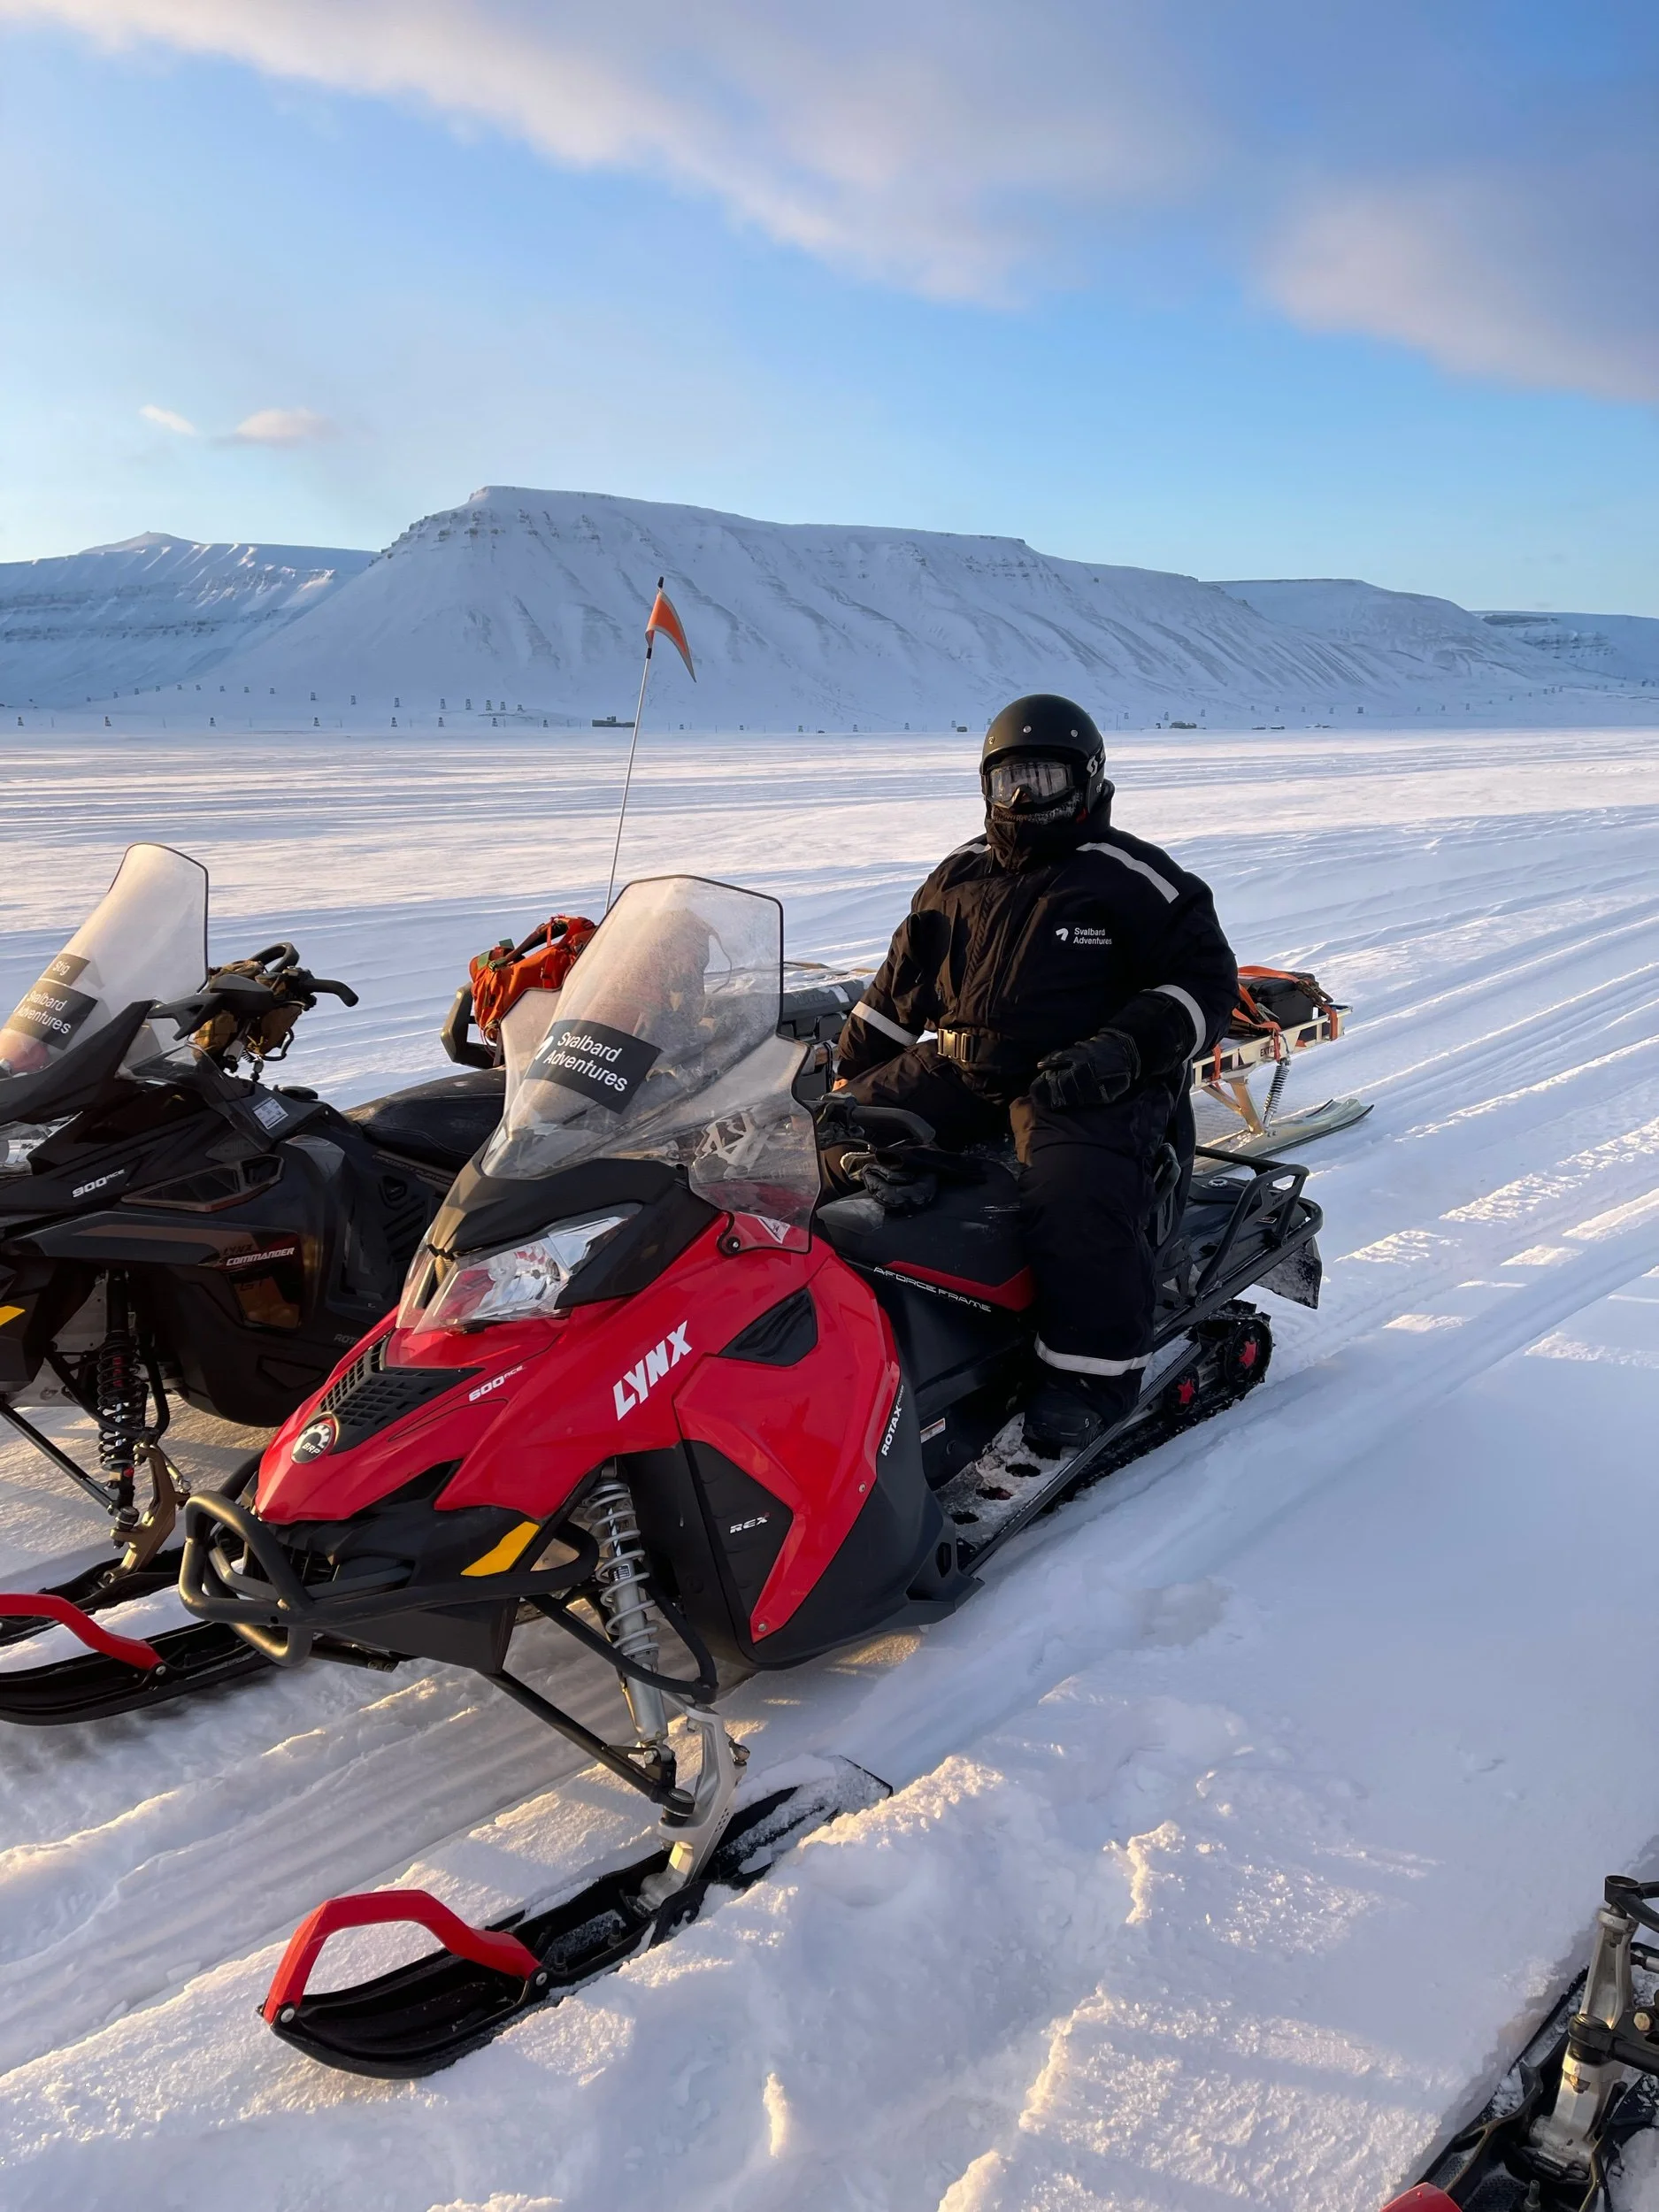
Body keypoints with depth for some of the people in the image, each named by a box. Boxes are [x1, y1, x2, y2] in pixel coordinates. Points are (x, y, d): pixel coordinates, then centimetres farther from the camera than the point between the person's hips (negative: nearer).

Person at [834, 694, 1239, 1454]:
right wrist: (850, 1070, 17)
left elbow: (1205, 976, -2)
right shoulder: (960, 877, 19)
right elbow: (901, 983, 25)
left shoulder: (1131, 879, 1)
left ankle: (1092, 1368, -19)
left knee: (1076, 1194, -34)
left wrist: (1125, 1051, -17)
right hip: (963, 1069, 6)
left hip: (1088, 1082, -6)